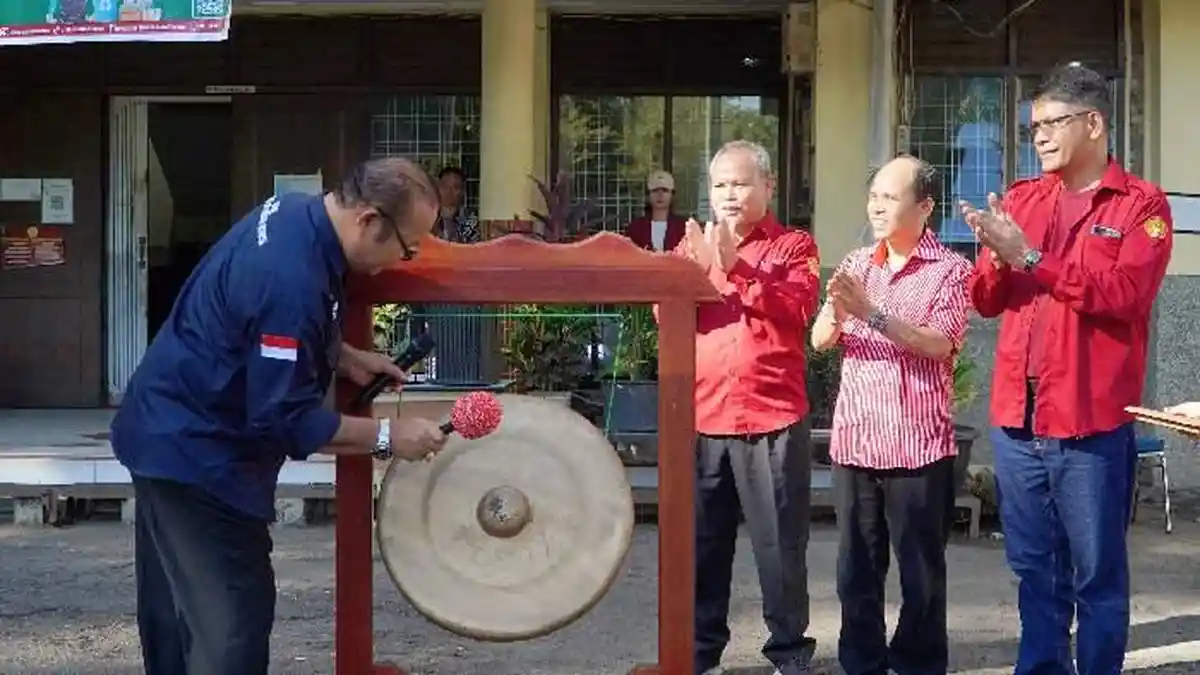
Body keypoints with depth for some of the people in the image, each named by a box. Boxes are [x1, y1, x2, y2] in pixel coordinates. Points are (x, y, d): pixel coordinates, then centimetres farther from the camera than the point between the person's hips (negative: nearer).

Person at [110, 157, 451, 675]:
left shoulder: (296, 213, 0)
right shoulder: (292, 278, -30)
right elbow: (285, 419, -26)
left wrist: (342, 356, 5)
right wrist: (386, 436, -19)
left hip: (170, 431, 11)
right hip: (197, 452, -11)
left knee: (177, 610, 20)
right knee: (233, 617, -7)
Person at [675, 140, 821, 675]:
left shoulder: (794, 246, 4)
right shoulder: (692, 245, 13)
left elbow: (795, 311, -13)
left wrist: (736, 268, -19)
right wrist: (696, 269, -16)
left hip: (773, 416, -3)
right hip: (702, 416, 3)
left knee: (780, 541, 2)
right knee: (702, 539, 7)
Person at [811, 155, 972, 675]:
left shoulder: (950, 270, -2)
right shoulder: (856, 265, 12)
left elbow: (938, 344, -15)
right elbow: (820, 340, 4)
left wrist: (873, 313, -25)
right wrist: (836, 311, -18)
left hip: (918, 445, -4)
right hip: (853, 440, 4)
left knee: (920, 573, 4)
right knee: (855, 570, 9)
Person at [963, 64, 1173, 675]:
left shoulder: (1142, 204, -2)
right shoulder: (1022, 198, 12)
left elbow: (1121, 293, -17)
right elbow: (987, 301, 9)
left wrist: (1029, 257, -17)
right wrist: (997, 257, -11)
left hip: (1092, 424, -5)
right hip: (1017, 419, 5)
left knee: (1097, 575, 4)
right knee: (1034, 569, 14)